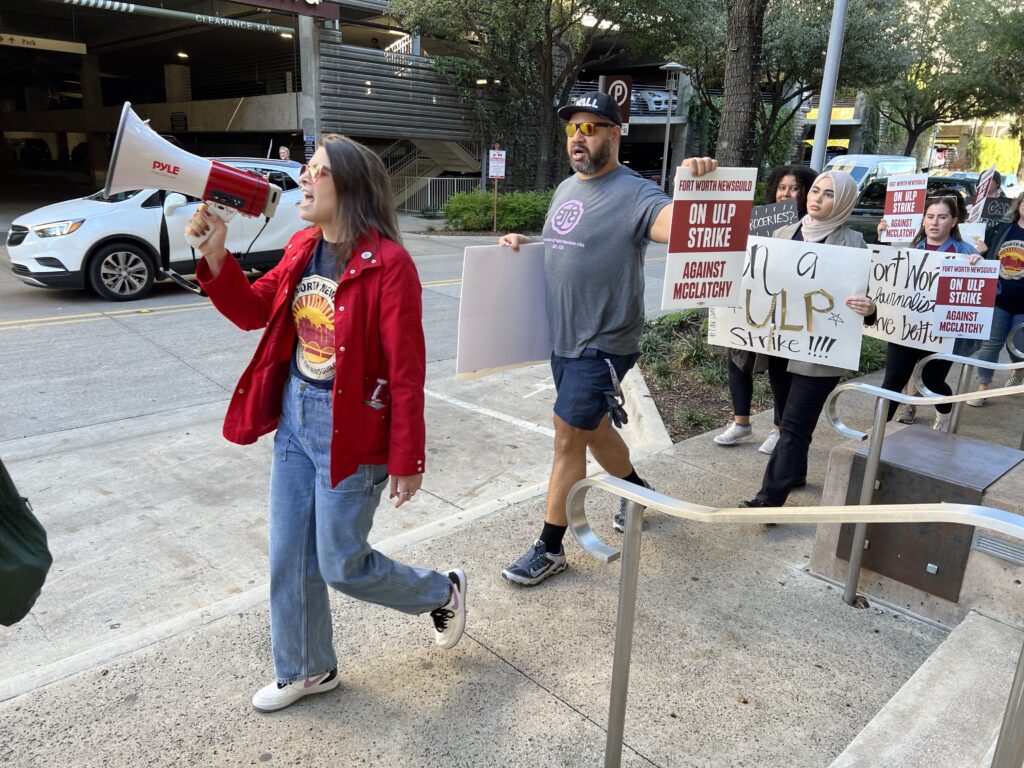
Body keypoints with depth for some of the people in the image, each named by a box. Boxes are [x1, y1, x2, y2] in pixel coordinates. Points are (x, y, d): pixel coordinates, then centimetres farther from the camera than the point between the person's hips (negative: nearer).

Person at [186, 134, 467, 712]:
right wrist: (215, 253, -5)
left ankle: (443, 593, 35)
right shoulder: (302, 249, 4)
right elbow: (254, 311, 10)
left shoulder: (388, 264, -19)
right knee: (290, 559, 16)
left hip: (351, 431, -7)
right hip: (295, 422, 8)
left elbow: (406, 371, -18)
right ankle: (307, 670, 40)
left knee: (342, 565, 7)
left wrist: (408, 460, -14)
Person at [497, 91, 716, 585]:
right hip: (564, 339, 8)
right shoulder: (566, 188, 12)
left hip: (603, 345, -8)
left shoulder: (633, 194, -15)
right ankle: (637, 489, 46)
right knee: (592, 429, 21)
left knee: (567, 438, -4)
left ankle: (550, 548, 11)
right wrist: (523, 242, 7)